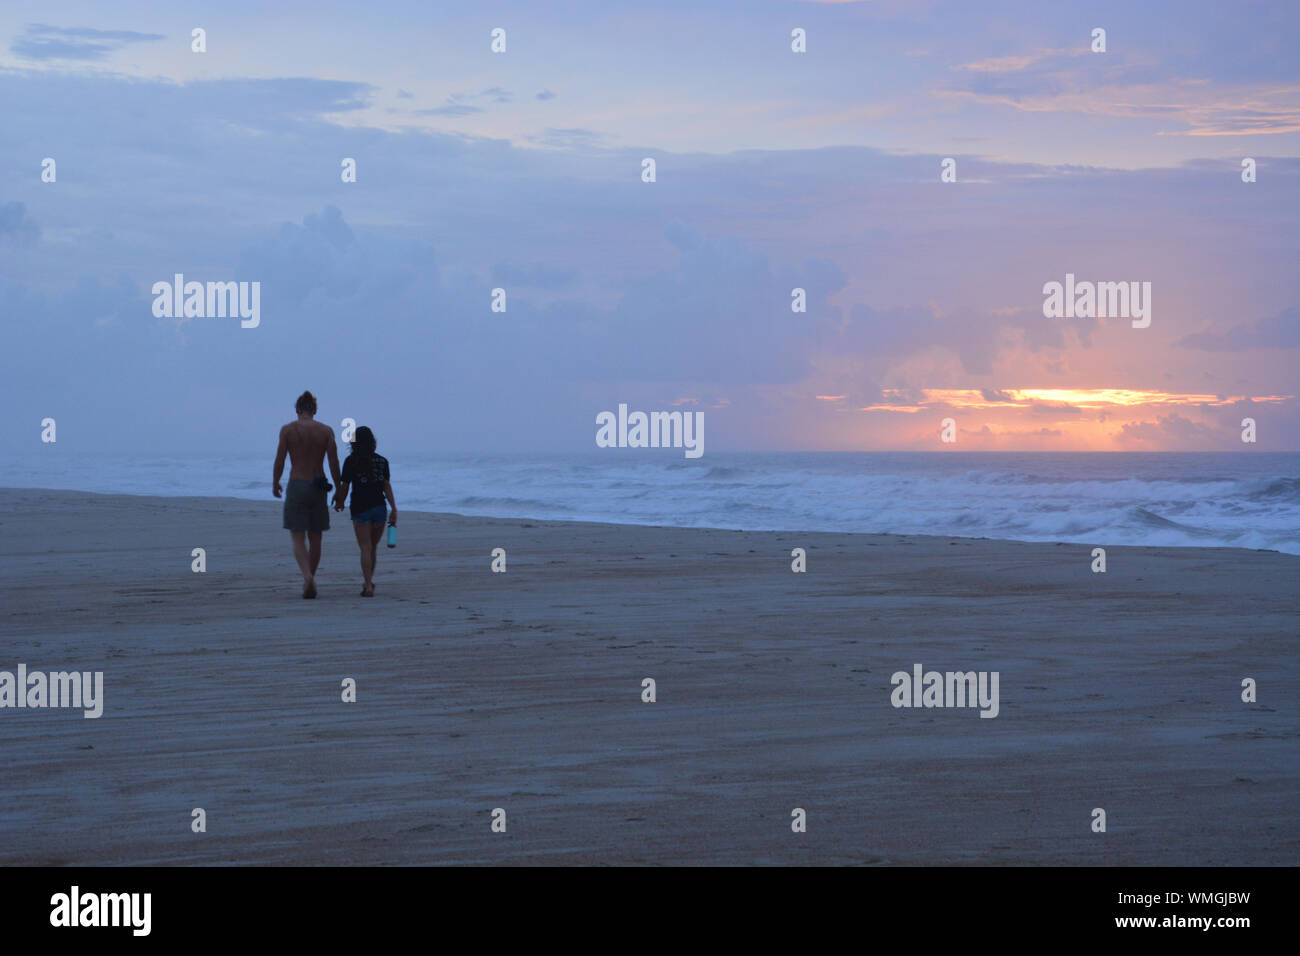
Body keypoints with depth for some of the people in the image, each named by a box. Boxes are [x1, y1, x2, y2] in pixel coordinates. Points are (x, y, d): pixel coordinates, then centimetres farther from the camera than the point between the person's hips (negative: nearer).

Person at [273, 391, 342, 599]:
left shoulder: (287, 430, -5)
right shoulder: (326, 431, -1)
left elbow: (279, 461, -4)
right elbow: (334, 463, -3)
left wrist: (275, 484, 14)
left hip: (296, 486, -2)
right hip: (318, 487, 2)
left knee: (298, 539, -1)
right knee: (315, 538, 14)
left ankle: (308, 576, -24)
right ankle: (310, 581, 21)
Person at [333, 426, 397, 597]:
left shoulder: (351, 462, -6)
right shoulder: (382, 461, 4)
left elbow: (344, 486, -4)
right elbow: (387, 486, 2)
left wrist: (339, 503, 13)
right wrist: (394, 509, 2)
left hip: (360, 509, -3)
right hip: (379, 507, 3)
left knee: (365, 548, -1)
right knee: (373, 546, 18)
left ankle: (369, 586, -9)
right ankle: (369, 579, 30)